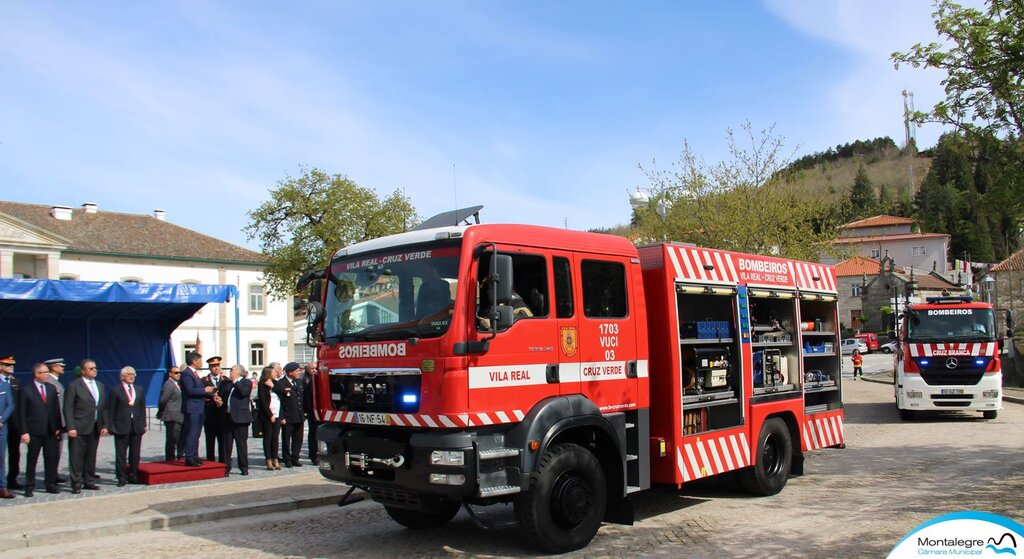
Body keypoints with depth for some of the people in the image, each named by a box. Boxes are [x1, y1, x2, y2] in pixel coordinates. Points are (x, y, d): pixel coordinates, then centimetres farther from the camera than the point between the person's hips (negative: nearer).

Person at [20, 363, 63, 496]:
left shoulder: (51, 388, 9)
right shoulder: (27, 391, -5)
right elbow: (22, 413, -5)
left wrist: (58, 427, 5)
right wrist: (24, 432, -10)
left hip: (51, 431, 4)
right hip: (34, 432, -4)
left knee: (51, 459, 7)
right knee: (31, 460, 5)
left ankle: (51, 484, 17)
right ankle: (29, 486, 14)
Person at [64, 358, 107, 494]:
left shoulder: (100, 386, 14)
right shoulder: (74, 385, -6)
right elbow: (68, 408, -9)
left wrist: (104, 425, 8)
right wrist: (70, 427, -15)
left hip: (95, 428, 6)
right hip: (79, 428, -6)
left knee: (91, 456, 11)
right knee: (76, 456, -1)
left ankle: (89, 481, 20)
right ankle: (76, 484, 6)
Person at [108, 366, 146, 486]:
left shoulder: (139, 390, 12)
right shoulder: (116, 391, -1)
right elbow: (111, 410, -2)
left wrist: (143, 424, 7)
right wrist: (111, 426, -8)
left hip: (137, 426, 4)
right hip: (121, 426, -4)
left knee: (135, 454, 8)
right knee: (121, 454, 1)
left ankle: (133, 476, 17)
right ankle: (122, 478, 7)